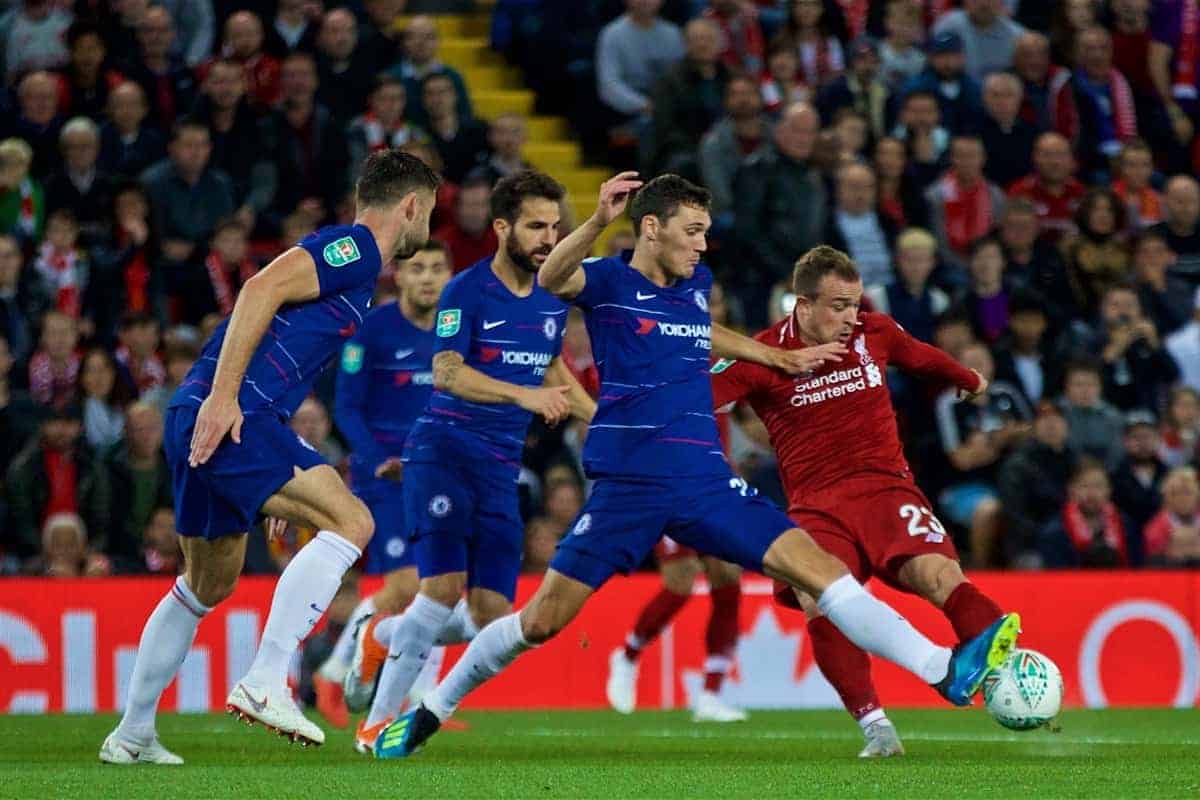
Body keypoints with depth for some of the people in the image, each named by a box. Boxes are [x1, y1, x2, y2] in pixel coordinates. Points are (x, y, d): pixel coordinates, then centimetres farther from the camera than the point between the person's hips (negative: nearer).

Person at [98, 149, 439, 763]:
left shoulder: (351, 256, 27)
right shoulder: (354, 247, -3)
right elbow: (262, 290, -18)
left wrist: (281, 479, 30)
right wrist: (224, 394, -25)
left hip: (201, 421, 10)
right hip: (226, 414, -10)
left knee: (208, 585, 21)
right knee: (350, 522, -16)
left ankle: (132, 735, 27)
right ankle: (264, 683, -22)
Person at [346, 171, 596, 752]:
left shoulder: (553, 300, 11)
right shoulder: (467, 291, -8)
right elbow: (446, 372, -19)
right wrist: (524, 395, -29)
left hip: (500, 467, 6)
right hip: (442, 450, -6)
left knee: (490, 618, -3)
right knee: (445, 586, -20)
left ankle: (383, 637, 25)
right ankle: (378, 721, -6)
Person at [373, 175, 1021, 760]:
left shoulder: (696, 284, 13)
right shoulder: (609, 282, -5)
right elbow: (552, 278, -29)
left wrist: (782, 359, 39)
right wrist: (598, 222, -45)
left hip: (705, 486, 4)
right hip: (628, 487, -4)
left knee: (821, 570, -9)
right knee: (542, 620, -3)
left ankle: (947, 672, -16)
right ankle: (428, 712, 16)